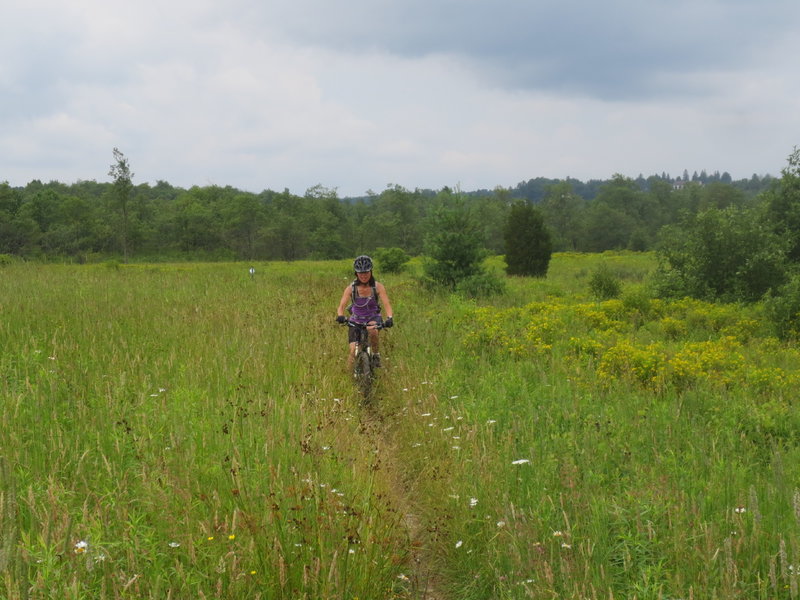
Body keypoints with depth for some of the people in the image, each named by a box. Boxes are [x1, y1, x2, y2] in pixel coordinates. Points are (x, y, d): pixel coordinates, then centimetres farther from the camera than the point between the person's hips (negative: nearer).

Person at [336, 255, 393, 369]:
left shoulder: (377, 287, -14)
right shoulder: (351, 288, -14)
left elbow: (386, 304, -22)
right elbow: (341, 306, -20)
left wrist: (389, 318, -43)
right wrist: (340, 316, -43)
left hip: (373, 318, -1)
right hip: (356, 320, 1)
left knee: (372, 329, -37)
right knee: (353, 350, -14)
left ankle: (376, 354, -13)